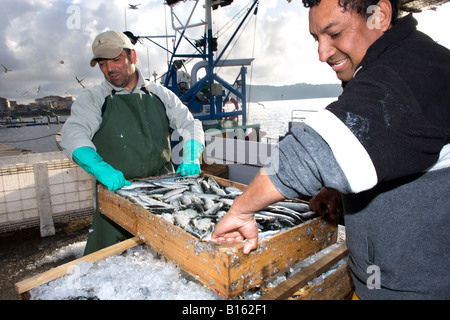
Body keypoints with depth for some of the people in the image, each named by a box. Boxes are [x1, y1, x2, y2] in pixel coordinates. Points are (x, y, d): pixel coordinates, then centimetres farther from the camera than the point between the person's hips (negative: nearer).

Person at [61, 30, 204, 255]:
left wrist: (191, 158, -6)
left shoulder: (160, 95, 11)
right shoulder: (93, 99, 4)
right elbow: (73, 135, -10)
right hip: (117, 191, -1)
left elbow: (190, 125, 13)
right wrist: (102, 169, -29)